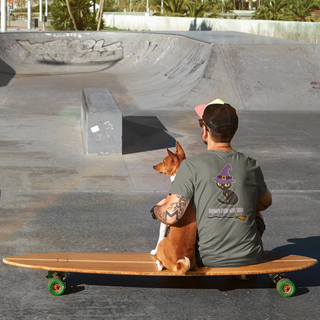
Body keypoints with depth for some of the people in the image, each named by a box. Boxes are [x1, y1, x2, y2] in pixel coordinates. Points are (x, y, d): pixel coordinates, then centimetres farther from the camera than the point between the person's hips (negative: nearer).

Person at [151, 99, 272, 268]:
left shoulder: (191, 166, -17)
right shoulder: (250, 166, -6)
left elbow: (171, 216, -21)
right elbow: (266, 203, 13)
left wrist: (157, 208, 3)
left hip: (207, 258, -1)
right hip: (249, 257, 2)